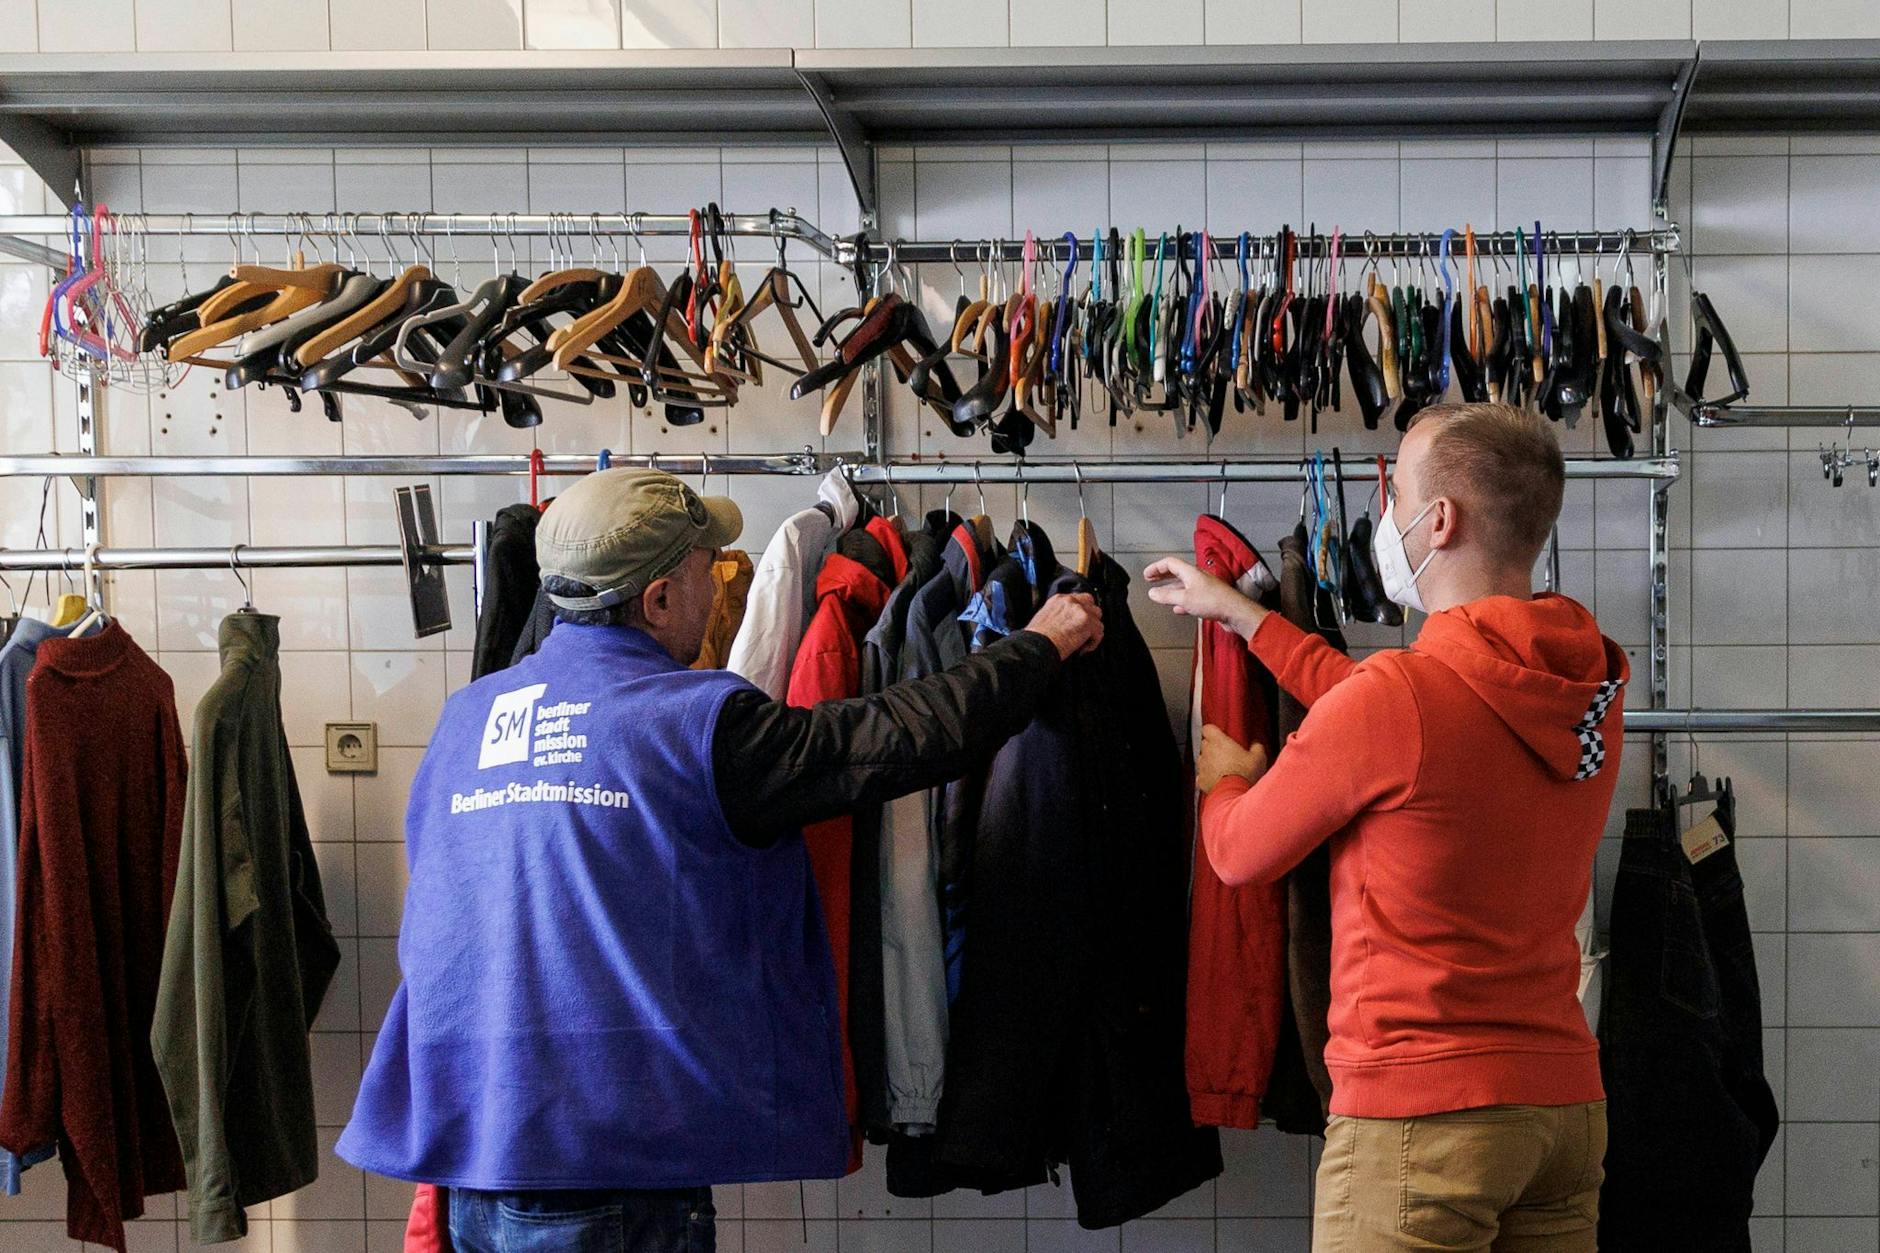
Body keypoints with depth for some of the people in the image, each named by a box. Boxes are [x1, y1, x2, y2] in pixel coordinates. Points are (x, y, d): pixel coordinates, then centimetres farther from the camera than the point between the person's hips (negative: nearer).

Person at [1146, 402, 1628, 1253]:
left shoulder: (1391, 697, -19)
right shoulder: (1589, 685, 3)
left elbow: (1239, 854, -2)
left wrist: (1222, 779, 22)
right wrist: (1238, 613, 28)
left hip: (1419, 1114, -7)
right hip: (1567, 1102, 7)